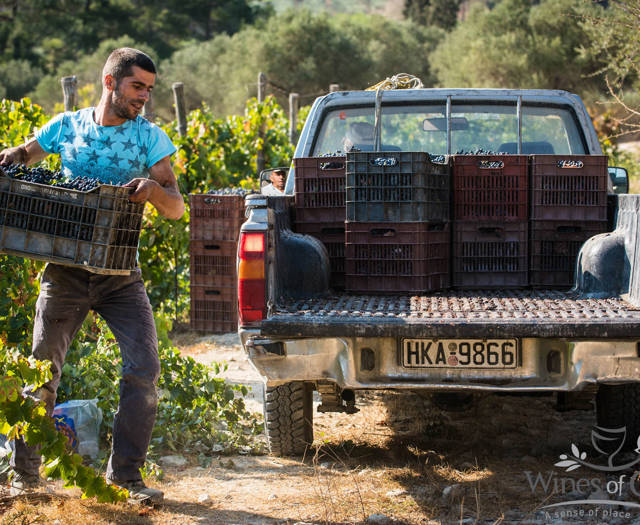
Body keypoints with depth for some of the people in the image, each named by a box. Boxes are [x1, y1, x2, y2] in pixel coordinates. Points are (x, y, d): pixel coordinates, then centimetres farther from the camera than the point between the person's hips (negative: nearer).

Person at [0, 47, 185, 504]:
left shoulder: (150, 137, 3)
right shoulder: (66, 127, 5)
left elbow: (177, 209, 0)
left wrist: (154, 188, -21)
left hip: (122, 275, 0)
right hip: (66, 272, 0)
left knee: (144, 369, -10)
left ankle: (126, 474, 4)